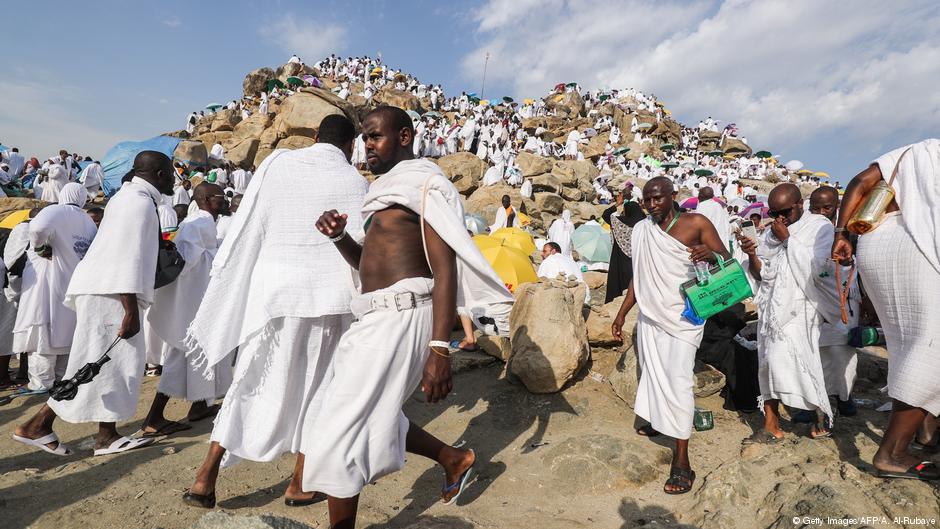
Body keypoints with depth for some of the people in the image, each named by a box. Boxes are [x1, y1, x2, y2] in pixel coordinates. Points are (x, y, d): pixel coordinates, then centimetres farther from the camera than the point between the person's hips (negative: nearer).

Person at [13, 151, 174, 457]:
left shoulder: (129, 196, 16)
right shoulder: (140, 202, -15)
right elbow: (128, 258, -22)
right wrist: (131, 310, -22)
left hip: (105, 290, 10)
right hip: (108, 293, -10)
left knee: (114, 363, 9)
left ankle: (107, 436, 12)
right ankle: (35, 426, 8)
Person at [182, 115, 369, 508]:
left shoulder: (278, 162, 3)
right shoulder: (352, 180, -2)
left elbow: (246, 228, 1)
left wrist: (223, 281, 8)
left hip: (271, 286, 2)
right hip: (325, 292, -1)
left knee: (252, 381, 14)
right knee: (315, 385, 12)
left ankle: (207, 476, 14)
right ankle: (299, 484, 23)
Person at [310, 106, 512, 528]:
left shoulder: (424, 184, -7)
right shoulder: (389, 189, 20)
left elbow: (446, 269, -17)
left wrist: (439, 349, -24)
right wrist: (339, 236, 3)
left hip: (399, 317, -10)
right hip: (378, 317, 10)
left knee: (338, 433, -4)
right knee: (370, 416, 20)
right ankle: (455, 459, 35)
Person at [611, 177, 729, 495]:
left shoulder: (696, 224, -7)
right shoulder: (641, 230, 6)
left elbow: (727, 259, -7)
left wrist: (711, 254, -30)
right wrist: (622, 313, 13)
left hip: (682, 317, -5)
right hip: (650, 315, 5)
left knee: (678, 381, -10)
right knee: (652, 373, 17)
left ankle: (681, 462, -5)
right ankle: (656, 421, 42)